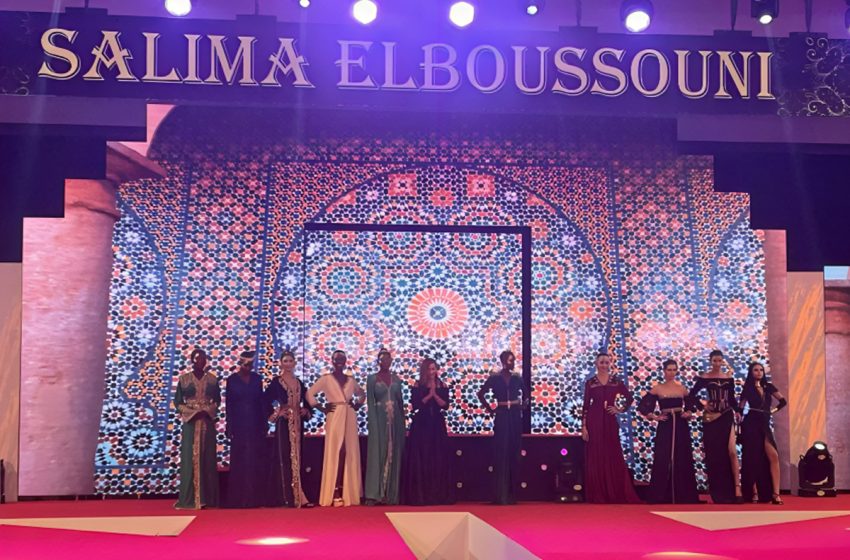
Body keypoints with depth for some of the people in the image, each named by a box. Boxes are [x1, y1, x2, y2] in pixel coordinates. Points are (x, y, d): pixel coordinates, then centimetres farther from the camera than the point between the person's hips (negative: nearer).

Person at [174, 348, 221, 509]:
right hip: (190, 423, -2)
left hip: (207, 423, 2)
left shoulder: (212, 379, 8)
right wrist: (191, 412, -10)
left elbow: (217, 400, 11)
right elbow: (177, 401, 3)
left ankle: (207, 497, 3)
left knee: (207, 458, 1)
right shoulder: (184, 379, 3)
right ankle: (189, 498, -4)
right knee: (190, 458, -5)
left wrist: (209, 411, -8)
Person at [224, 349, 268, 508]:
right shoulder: (232, 380, 0)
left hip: (255, 423, 2)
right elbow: (228, 404, -1)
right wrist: (229, 426, -5)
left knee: (256, 460, 2)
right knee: (239, 460, 0)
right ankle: (239, 498, 3)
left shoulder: (257, 379, 6)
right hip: (239, 424, -2)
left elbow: (261, 401, 8)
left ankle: (255, 496, 7)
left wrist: (265, 422, 4)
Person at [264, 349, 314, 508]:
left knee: (297, 458, 5)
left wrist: (306, 410, 2)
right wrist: (275, 413, -11)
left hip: (298, 424, 5)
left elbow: (306, 401, 21)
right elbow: (266, 400, -5)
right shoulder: (276, 382, -2)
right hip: (284, 423, -5)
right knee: (286, 458, -7)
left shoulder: (299, 382, 13)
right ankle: (295, 496, -7)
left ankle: (296, 496, 8)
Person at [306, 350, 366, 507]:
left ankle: (348, 493, 8)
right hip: (334, 418, -4)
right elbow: (310, 393, 0)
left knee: (350, 454, 2)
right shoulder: (326, 379, 1)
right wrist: (322, 408, -6)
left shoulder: (350, 380, 13)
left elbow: (362, 393, 28)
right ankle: (335, 494, -4)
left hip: (349, 419, 4)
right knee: (335, 453, -6)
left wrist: (357, 405, 10)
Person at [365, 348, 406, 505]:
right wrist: (373, 424, -13)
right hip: (379, 420, -4)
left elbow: (401, 401, 13)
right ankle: (374, 494, -7)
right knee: (377, 455, -6)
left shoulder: (396, 379, 11)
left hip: (395, 421, 4)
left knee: (393, 456, 3)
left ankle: (390, 494, 7)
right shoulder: (372, 379, 1)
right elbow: (370, 403, -4)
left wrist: (402, 423, 6)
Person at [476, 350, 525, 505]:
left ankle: (512, 494, 12)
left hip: (515, 416, 4)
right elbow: (481, 394, 2)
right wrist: (489, 409, -2)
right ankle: (501, 495, -3)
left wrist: (522, 406, 9)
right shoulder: (494, 378, -3)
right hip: (501, 416, -3)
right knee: (501, 453, -5)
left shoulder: (517, 378, 7)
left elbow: (526, 394, 22)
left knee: (514, 453, 5)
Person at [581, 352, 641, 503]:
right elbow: (585, 405, 1)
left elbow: (629, 397, 16)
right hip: (594, 421, -1)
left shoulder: (616, 381, 5)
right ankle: (598, 495, 7)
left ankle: (616, 494, 10)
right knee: (595, 457, 0)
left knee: (613, 457, 3)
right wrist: (584, 426, -5)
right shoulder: (590, 382, 1)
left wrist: (620, 409, 3)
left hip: (610, 421, 1)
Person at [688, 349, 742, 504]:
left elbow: (732, 397, 12)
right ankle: (717, 492, 11)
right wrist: (702, 406, -6)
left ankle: (736, 487, -11)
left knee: (731, 451, -12)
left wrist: (737, 410, -1)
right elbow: (691, 395, 3)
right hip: (711, 418, -1)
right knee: (714, 454, 2)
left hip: (726, 417, 1)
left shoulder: (729, 377, 7)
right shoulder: (704, 378, 0)